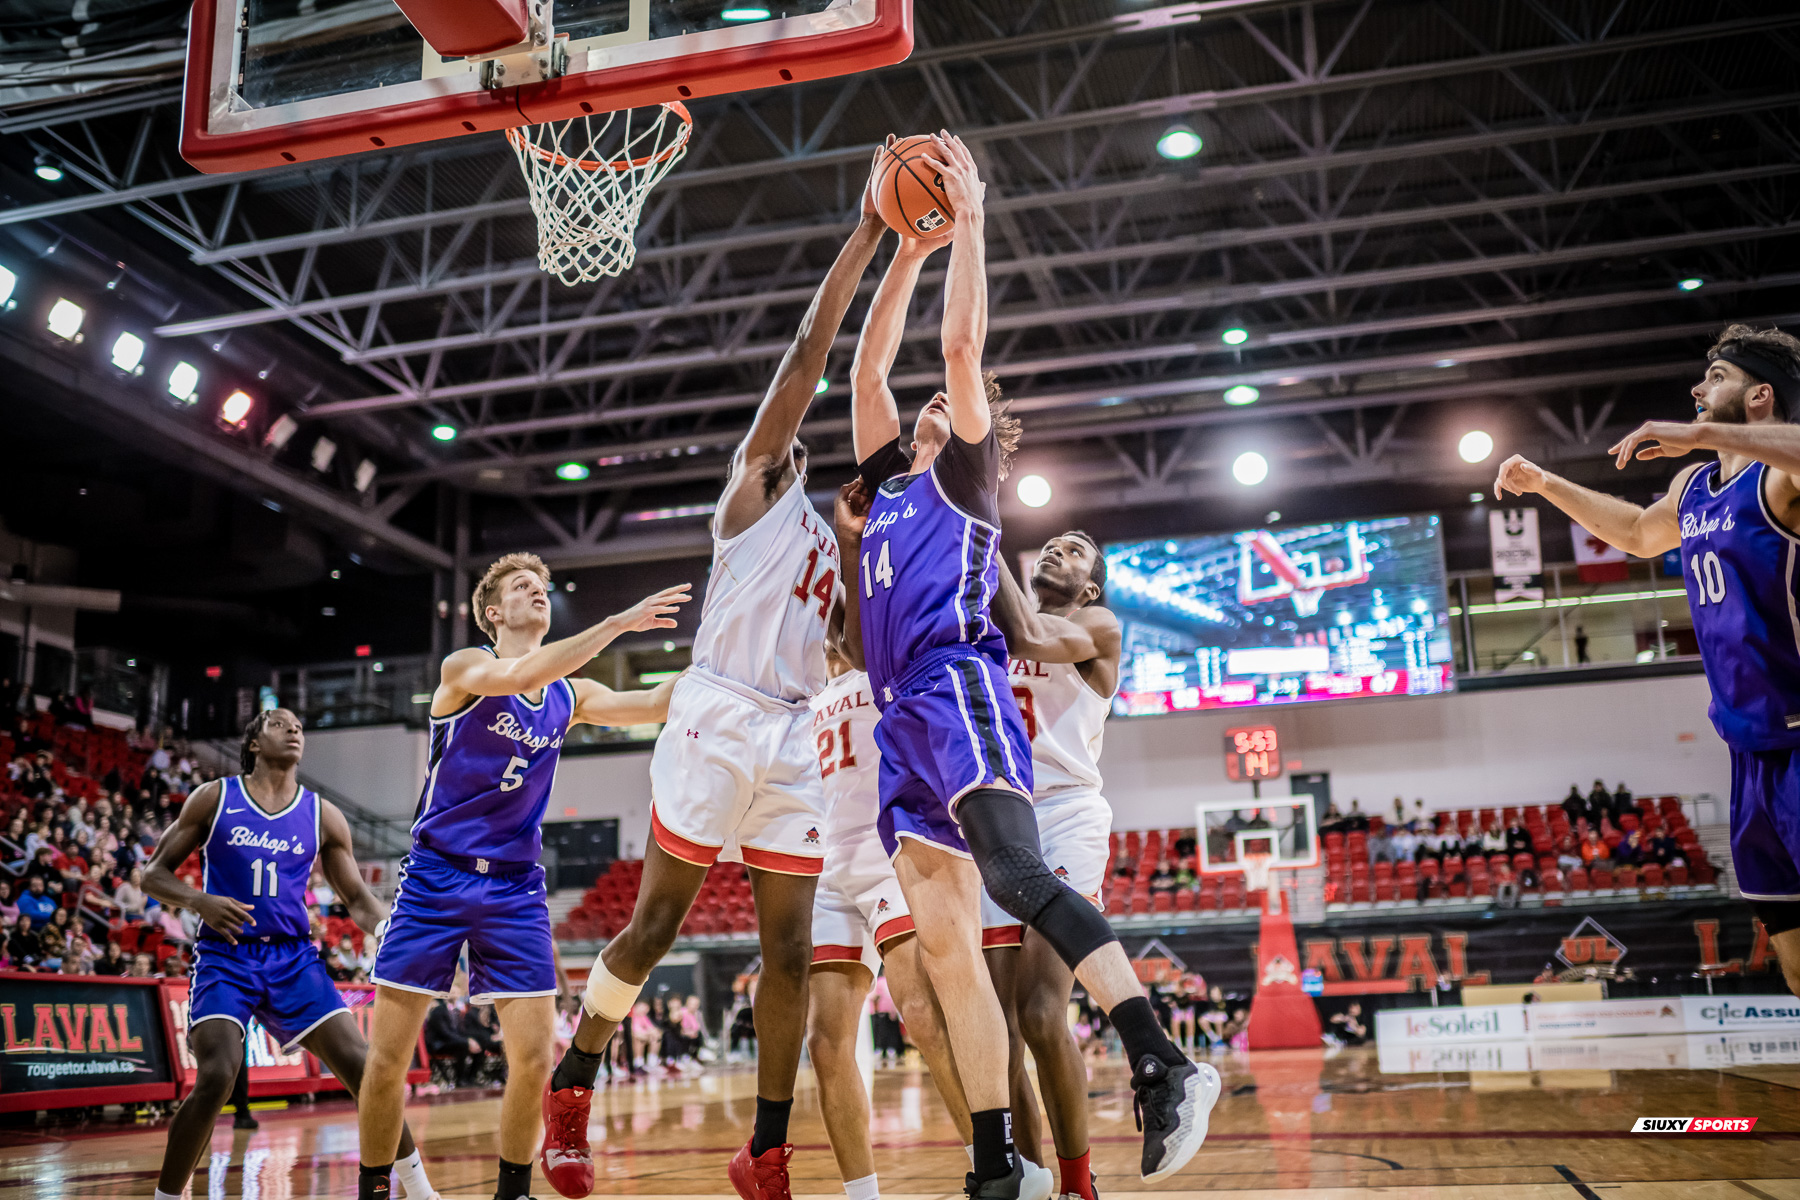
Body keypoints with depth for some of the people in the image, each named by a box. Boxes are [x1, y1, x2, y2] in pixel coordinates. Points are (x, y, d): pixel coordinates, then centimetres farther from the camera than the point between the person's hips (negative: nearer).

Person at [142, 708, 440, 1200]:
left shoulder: (322, 815, 6)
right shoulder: (214, 799, 2)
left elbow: (359, 896, 9)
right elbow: (154, 874, 5)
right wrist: (199, 901, -16)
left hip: (293, 958, 2)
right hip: (226, 957, -2)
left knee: (361, 1066, -7)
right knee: (216, 1077, -24)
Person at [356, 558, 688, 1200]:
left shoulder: (570, 695, 9)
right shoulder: (464, 668, -6)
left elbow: (656, 703, 0)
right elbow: (519, 676, -27)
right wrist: (617, 623, -32)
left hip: (515, 888, 4)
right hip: (435, 879, -3)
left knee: (534, 1060, -4)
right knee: (387, 1060, -1)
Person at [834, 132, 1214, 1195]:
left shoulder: (966, 472, 14)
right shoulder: (890, 483, 30)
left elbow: (964, 345, 5)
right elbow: (869, 367, 29)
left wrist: (969, 216, 10)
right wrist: (909, 253, 30)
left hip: (957, 691, -7)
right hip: (903, 718, 7)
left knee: (1017, 874, -28)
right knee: (944, 941, -2)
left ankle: (1165, 1066, -33)